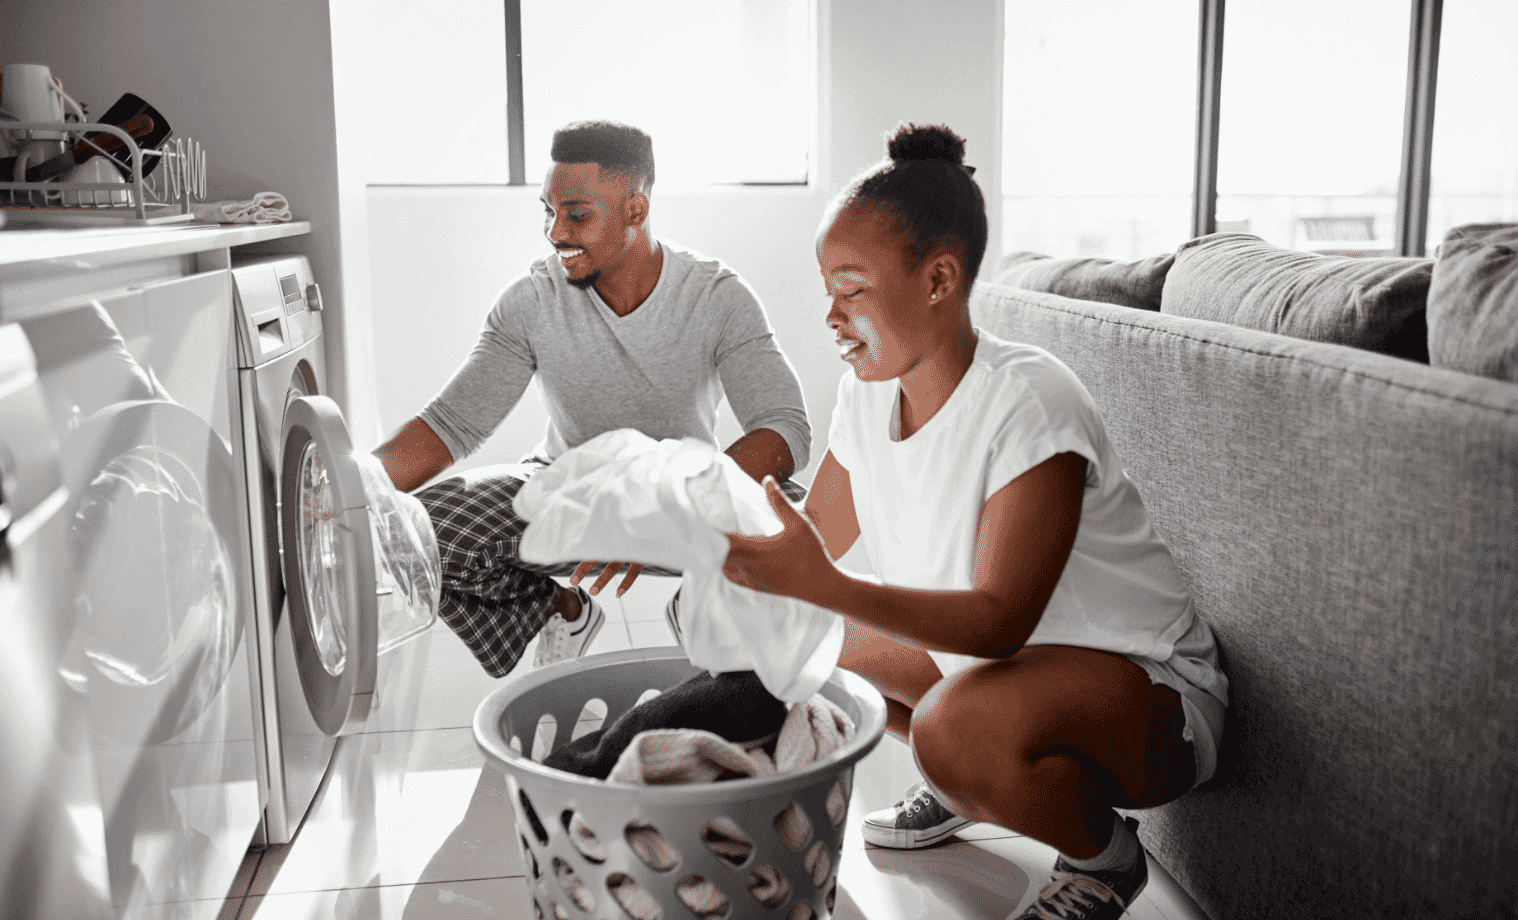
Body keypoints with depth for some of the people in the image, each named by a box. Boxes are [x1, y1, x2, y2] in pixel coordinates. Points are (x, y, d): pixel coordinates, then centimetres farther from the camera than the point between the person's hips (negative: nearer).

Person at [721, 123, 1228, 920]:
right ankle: (965, 786, 22)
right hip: (982, 653, 8)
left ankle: (1104, 855, -3)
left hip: (1148, 683, -7)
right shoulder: (869, 388, -5)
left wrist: (823, 585, -43)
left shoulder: (1028, 403, -28)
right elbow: (815, 543, 0)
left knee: (959, 729, -37)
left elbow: (1001, 621, -32)